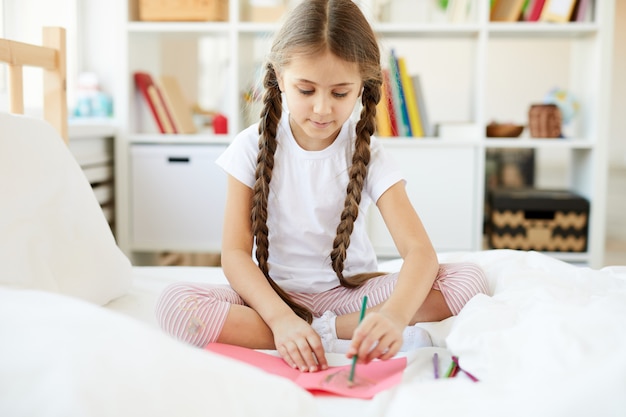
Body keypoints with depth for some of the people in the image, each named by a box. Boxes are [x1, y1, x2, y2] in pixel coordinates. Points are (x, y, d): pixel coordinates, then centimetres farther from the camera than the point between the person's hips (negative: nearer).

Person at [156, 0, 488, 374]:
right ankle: (340, 337, -24)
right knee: (175, 304, -29)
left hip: (350, 292, 0)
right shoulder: (253, 147, -6)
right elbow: (235, 251, -11)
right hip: (273, 294, 0)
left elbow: (420, 250, -18)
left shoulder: (367, 154, -7)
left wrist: (395, 315, -40)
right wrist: (280, 318, -30)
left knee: (468, 279, -21)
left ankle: (326, 330, -22)